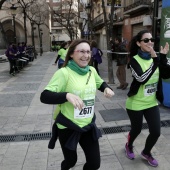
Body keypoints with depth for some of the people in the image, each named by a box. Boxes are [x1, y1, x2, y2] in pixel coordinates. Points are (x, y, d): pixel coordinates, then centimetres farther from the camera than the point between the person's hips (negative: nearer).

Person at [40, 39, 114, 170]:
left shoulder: (92, 71, 0)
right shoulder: (64, 73, -19)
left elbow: (101, 83, 20)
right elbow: (44, 96, -27)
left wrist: (107, 88, -3)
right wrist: (67, 95, -43)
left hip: (88, 125, 5)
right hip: (68, 127, -4)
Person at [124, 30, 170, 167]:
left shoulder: (155, 57, 1)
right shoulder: (135, 60, -14)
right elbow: (141, 78, -29)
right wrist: (156, 61, -31)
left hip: (152, 103, 5)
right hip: (136, 103, -4)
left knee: (156, 132, 5)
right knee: (136, 130, 12)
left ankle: (146, 153, 35)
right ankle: (129, 146, 46)